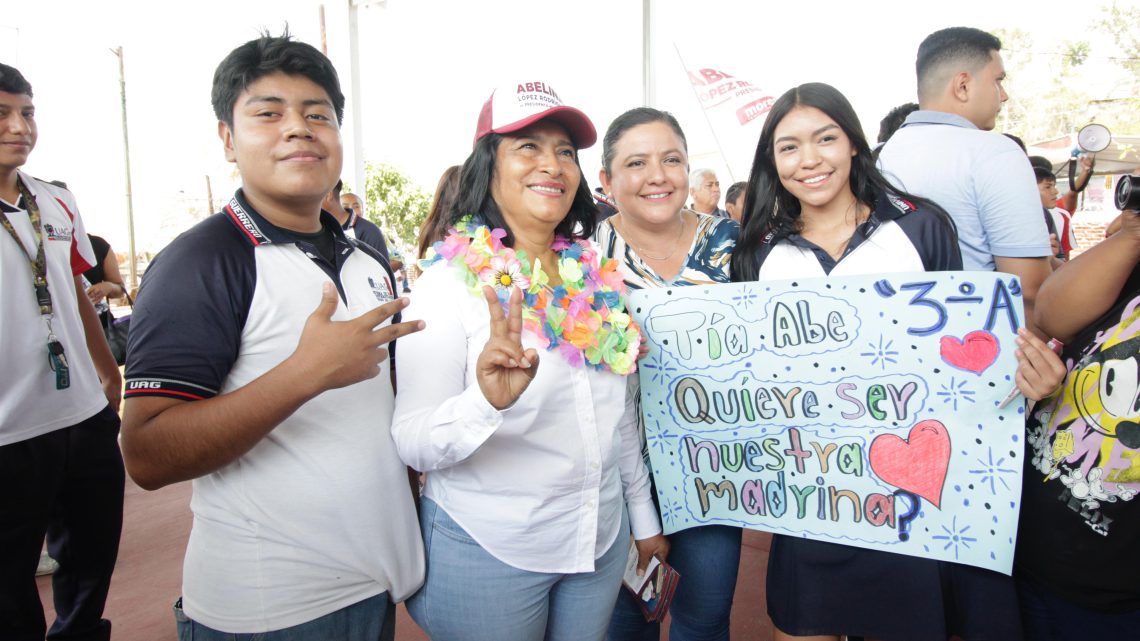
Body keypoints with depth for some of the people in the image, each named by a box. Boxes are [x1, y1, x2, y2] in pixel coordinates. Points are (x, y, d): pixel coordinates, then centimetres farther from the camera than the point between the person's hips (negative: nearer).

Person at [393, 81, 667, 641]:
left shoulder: (597, 278, 1)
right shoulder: (451, 283, -14)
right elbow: (412, 444, -20)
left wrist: (644, 519, 14)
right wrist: (485, 402, -38)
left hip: (602, 543, 5)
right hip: (487, 552, -4)